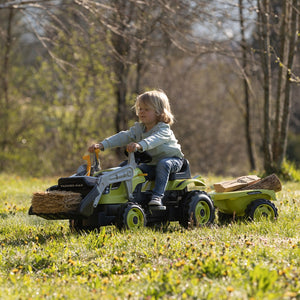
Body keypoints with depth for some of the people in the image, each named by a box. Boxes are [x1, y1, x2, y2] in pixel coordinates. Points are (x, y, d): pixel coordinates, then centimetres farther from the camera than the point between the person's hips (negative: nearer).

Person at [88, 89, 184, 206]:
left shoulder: (163, 129, -23)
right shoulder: (138, 129, -1)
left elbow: (155, 139, -44)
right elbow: (123, 137, -12)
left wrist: (140, 145, -66)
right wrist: (102, 145, -26)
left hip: (173, 159, -7)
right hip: (152, 163, 7)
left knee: (163, 164, -36)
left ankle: (157, 196, -41)